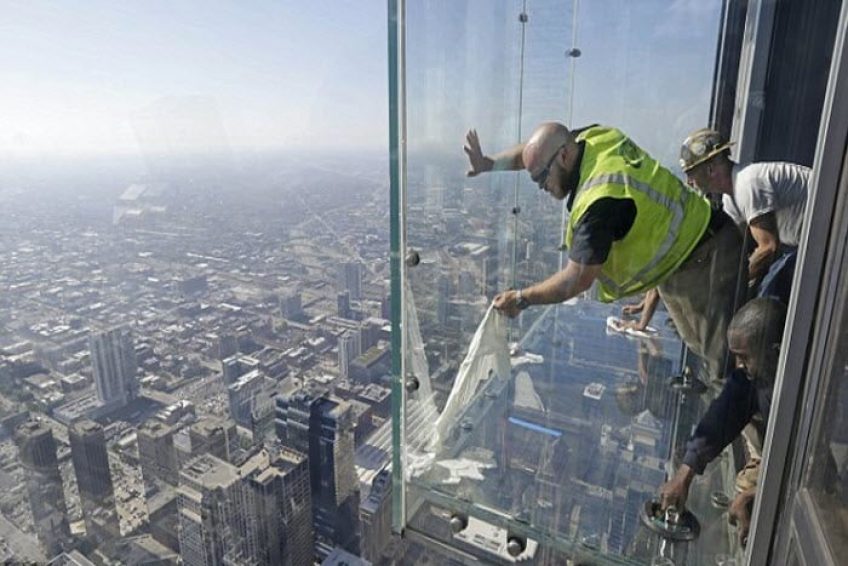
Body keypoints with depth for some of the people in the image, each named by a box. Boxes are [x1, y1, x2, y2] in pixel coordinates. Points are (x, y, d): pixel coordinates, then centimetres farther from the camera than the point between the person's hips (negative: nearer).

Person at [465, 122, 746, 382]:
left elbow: (577, 280, -28)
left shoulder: (601, 200, -32)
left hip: (706, 261, -10)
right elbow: (538, 149, 11)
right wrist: (491, 163, -1)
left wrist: (522, 299, -15)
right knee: (701, 349, 18)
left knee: (727, 362, -3)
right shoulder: (595, 137, -8)